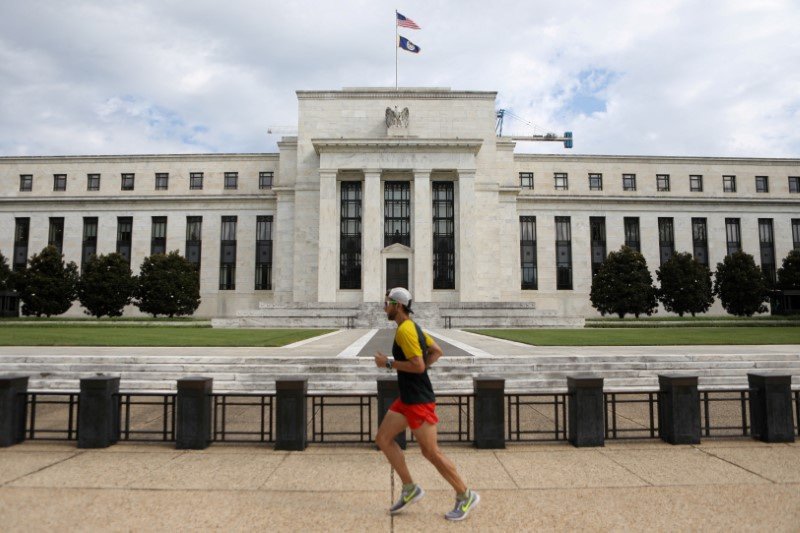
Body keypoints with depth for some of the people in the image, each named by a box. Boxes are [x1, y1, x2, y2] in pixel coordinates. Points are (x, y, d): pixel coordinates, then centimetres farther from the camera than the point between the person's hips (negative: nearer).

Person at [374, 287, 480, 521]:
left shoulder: (405, 330, -18)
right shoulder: (412, 326, 12)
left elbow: (418, 365, -25)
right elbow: (436, 351, 18)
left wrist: (388, 363, -16)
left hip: (419, 401, -10)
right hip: (407, 399, 10)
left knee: (431, 452, -1)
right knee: (383, 439, 10)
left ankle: (465, 496, 15)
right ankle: (410, 489, 17)